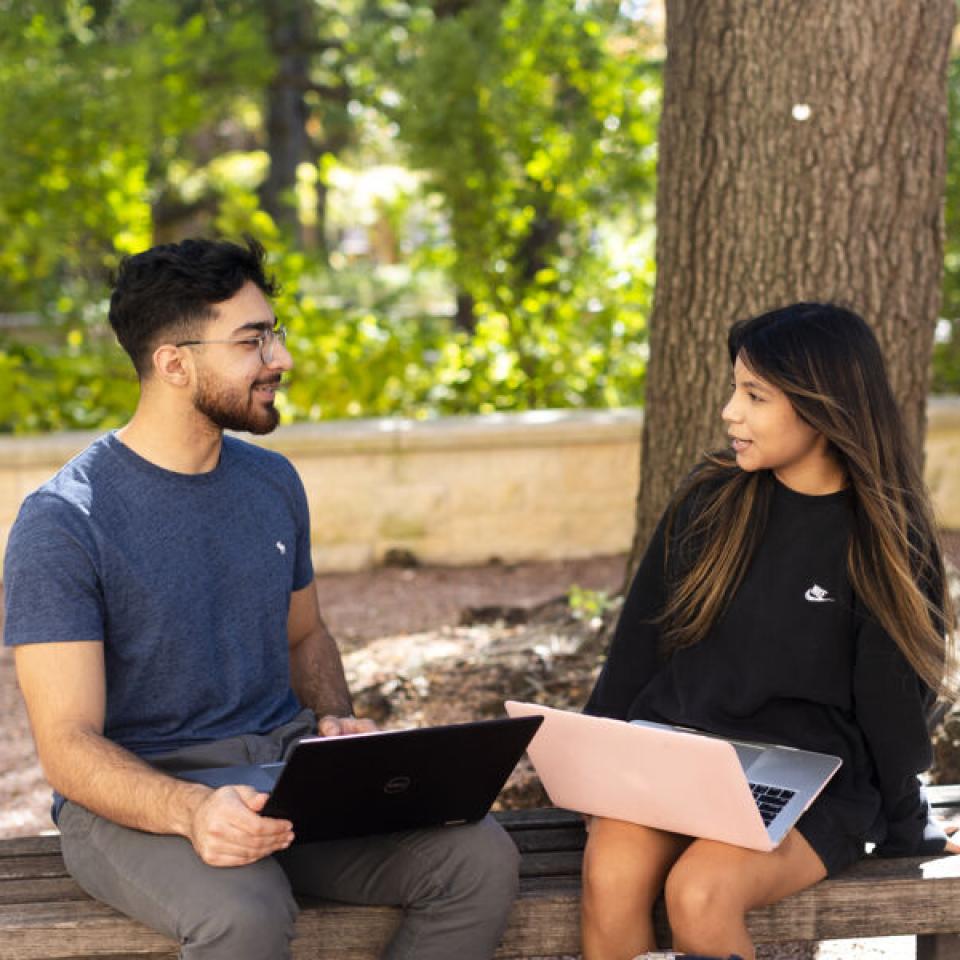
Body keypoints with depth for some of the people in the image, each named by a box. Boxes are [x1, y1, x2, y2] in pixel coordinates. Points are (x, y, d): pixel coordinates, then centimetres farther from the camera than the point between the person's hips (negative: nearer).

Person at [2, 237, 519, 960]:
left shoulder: (274, 483, 10)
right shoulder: (62, 521, -12)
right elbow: (67, 745, -16)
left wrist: (336, 721, 2)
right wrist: (192, 810, -35)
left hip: (287, 766, 6)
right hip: (138, 799, -6)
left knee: (482, 859, -18)